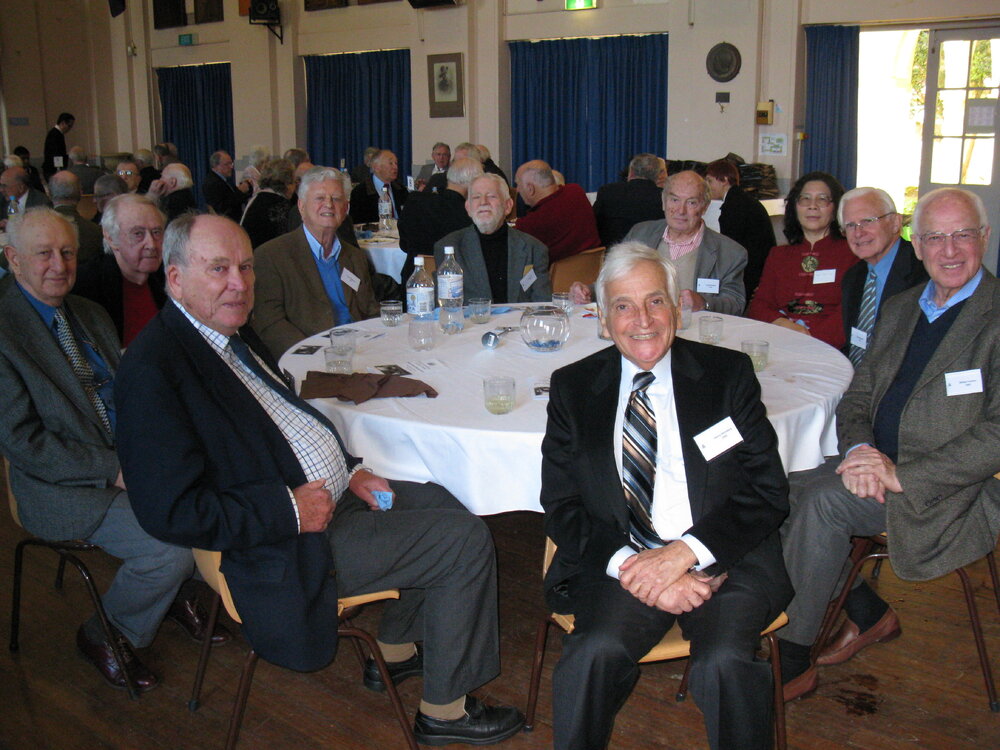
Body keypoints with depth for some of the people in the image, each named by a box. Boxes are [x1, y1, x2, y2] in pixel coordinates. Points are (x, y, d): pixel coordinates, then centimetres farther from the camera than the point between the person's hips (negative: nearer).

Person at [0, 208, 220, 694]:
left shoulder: (90, 315, 11)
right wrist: (113, 469, -20)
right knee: (172, 548, -24)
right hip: (65, 489, -7)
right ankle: (104, 636, 4)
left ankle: (178, 593, 15)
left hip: (132, 461, 7)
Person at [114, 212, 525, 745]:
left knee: (445, 503, 23)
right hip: (292, 546, -10)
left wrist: (349, 470, 6)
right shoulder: (153, 371, -22)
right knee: (467, 541, -10)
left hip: (332, 492, 10)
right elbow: (171, 512, -26)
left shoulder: (233, 333, 8)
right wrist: (290, 511, -23)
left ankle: (396, 649, 34)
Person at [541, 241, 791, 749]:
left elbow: (769, 493, 1)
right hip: (619, 565, 0)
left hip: (725, 559, 0)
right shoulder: (572, 389, 10)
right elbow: (562, 509, 4)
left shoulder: (729, 374, 7)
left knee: (725, 661, -29)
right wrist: (630, 565, -14)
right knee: (598, 651, -30)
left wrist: (684, 553, -13)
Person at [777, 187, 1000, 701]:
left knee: (824, 501, -27)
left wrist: (901, 475, -24)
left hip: (953, 487, -7)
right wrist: (860, 449, -11)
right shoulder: (898, 310, 13)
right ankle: (867, 615, 6)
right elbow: (858, 396, 12)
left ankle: (790, 663, -15)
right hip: (881, 465, 7)